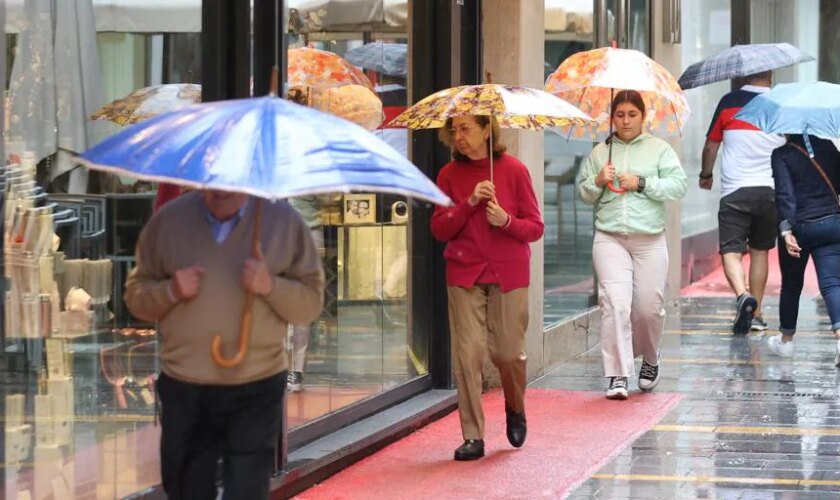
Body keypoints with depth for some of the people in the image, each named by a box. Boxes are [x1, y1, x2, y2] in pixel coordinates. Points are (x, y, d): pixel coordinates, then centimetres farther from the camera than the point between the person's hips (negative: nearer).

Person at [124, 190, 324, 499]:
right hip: (183, 389, 2)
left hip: (256, 391, -2)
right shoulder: (168, 219, 3)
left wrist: (270, 286, -18)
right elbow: (136, 294, 8)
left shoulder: (283, 221, -1)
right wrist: (170, 291, -13)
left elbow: (311, 302, 1)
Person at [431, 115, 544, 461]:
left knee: (508, 352, 0)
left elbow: (536, 228, 0)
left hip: (508, 275, -1)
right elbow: (439, 230, -1)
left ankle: (515, 409, 32)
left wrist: (506, 221, -19)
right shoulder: (450, 175, 4)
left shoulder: (514, 170, -2)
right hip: (465, 275, 1)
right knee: (467, 351, -6)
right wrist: (469, 203, -14)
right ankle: (472, 437, -1)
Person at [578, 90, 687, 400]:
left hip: (650, 239, 0)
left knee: (649, 307, 2)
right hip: (610, 238, 0)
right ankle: (618, 376, -14)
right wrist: (598, 181, -5)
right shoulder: (599, 152, 13)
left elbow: (678, 186, -2)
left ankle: (649, 360, 31)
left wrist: (642, 183, -11)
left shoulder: (659, 149, 8)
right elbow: (583, 193, 15)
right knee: (615, 302, -15)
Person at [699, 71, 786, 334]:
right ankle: (756, 314, 17)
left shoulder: (729, 102, -2)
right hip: (771, 189, 2)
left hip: (735, 191, -2)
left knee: (731, 251, -4)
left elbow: (710, 146, 6)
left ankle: (743, 295, -30)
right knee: (760, 250, 16)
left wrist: (706, 175, 24)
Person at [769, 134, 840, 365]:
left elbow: (785, 194, -17)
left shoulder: (781, 155, -6)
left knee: (791, 285, 16)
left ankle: (786, 340, 30)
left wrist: (786, 230, -24)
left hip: (800, 226, -2)